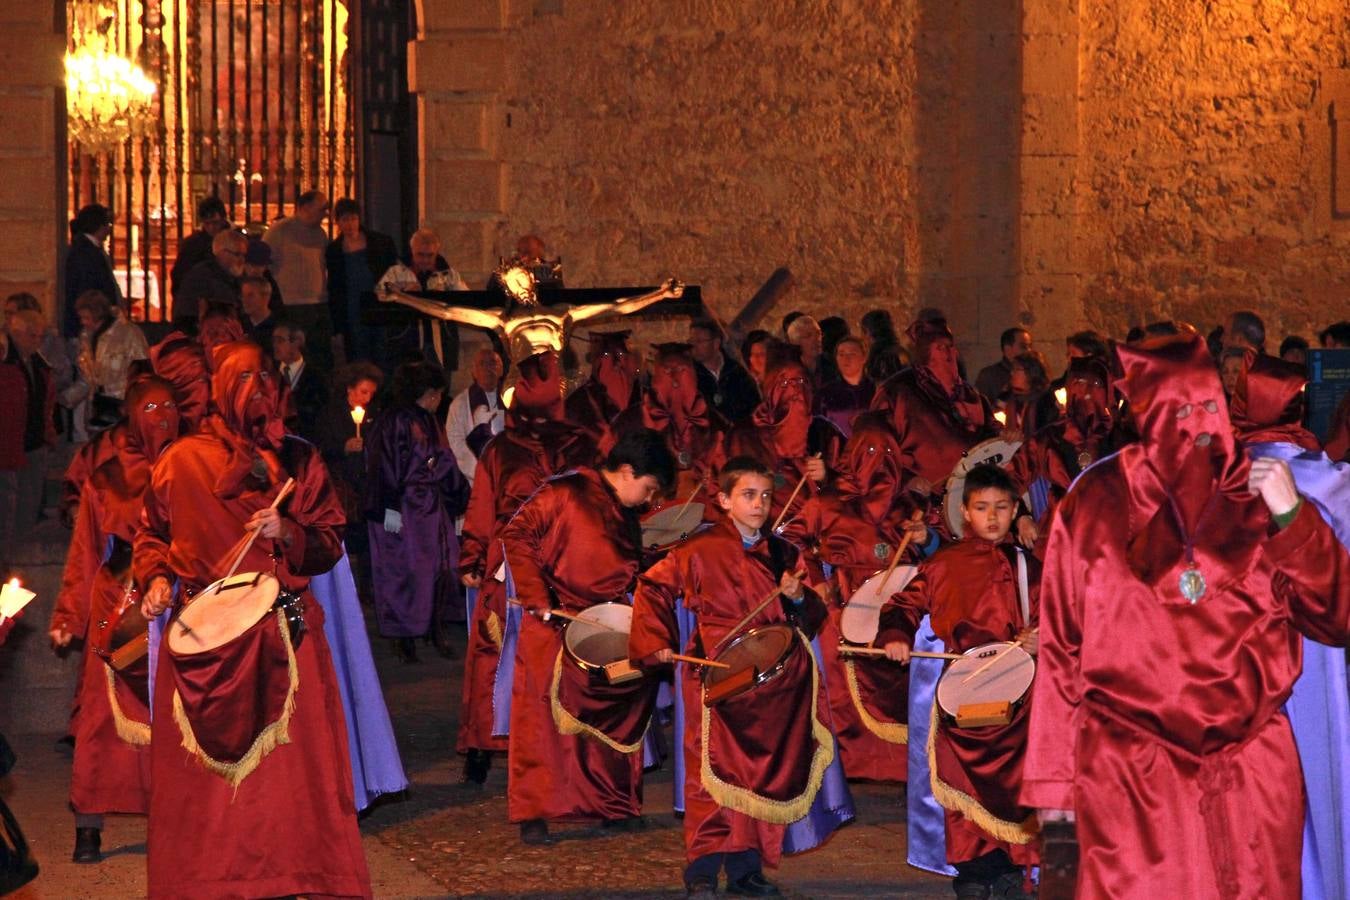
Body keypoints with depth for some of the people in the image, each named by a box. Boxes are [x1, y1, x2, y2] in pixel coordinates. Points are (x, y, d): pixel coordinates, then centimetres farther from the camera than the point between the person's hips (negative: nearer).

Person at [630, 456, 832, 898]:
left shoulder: (781, 554, 12)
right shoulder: (700, 551, -3)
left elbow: (811, 618, 19)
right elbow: (652, 586, 4)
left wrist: (798, 597, -3)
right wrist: (658, 642, -4)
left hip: (772, 684, 5)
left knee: (764, 774, 7)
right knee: (715, 772, -7)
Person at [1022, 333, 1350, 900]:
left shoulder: (1257, 500, 5)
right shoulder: (1097, 505, 0)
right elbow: (1061, 646, 1)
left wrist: (1291, 518, -11)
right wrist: (1053, 777, 0)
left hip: (1251, 776, 2)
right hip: (1131, 777, -2)